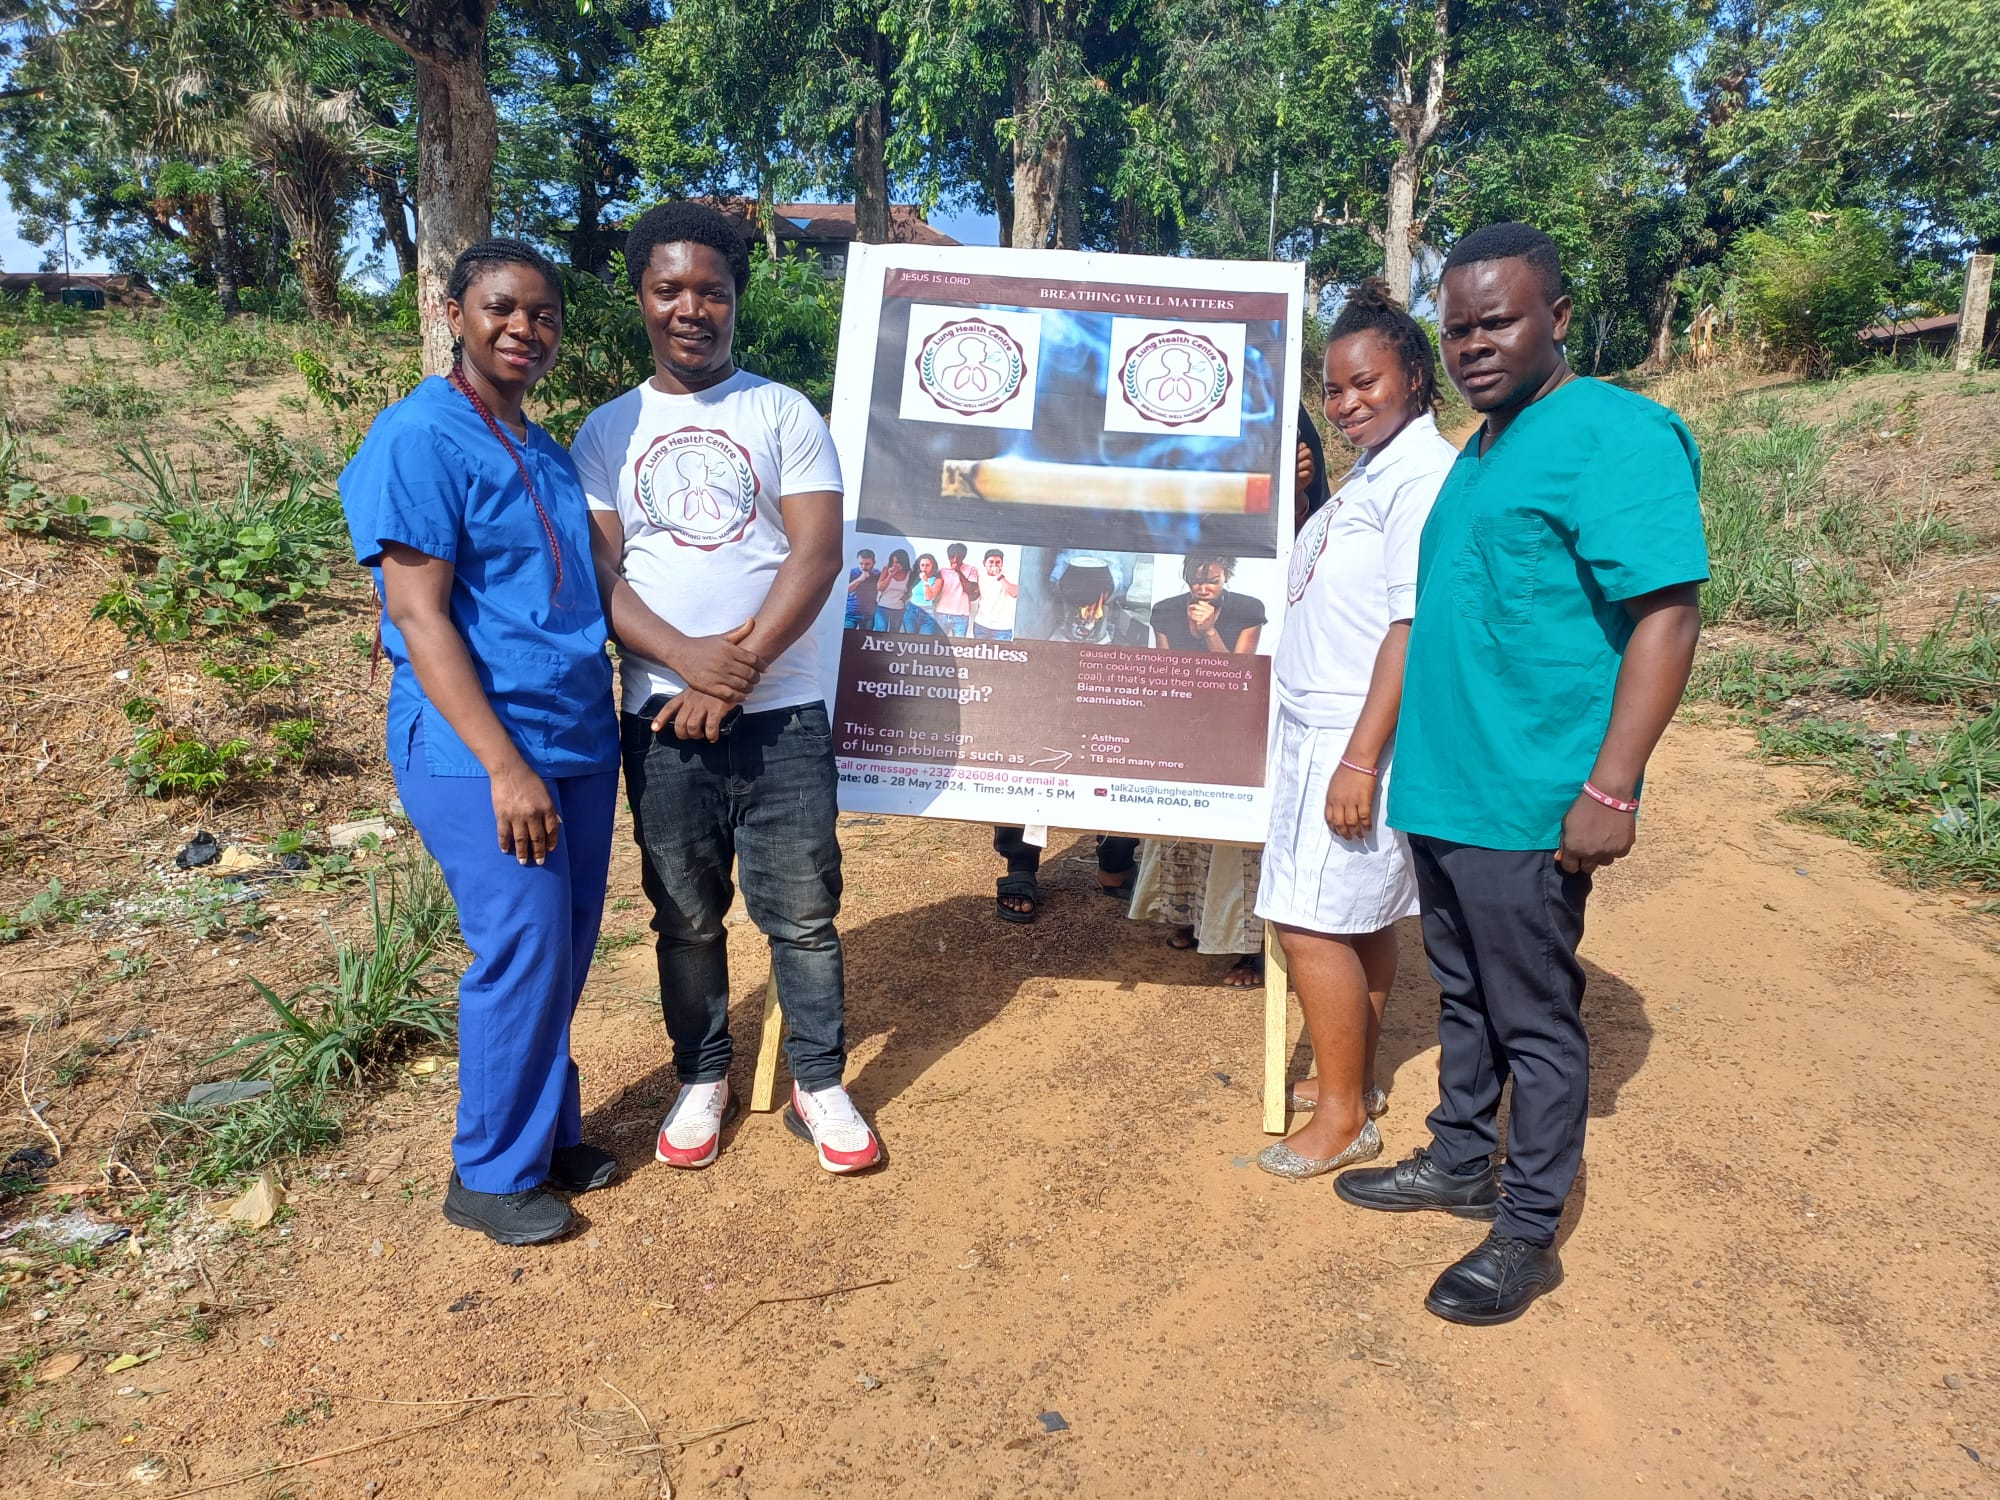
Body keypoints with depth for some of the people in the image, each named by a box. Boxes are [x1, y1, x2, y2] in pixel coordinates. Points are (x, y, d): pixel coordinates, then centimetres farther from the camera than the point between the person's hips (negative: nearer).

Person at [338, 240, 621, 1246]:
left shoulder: (546, 451, 15)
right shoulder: (420, 438, -10)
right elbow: (419, 614, -16)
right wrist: (504, 764, -21)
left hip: (579, 738, 8)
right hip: (477, 748, -7)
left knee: (569, 947, 12)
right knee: (523, 951, -4)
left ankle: (547, 1130, 29)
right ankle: (490, 1174, 15)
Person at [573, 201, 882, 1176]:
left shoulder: (785, 414, 3)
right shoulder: (607, 431, 8)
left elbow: (817, 554, -6)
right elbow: (597, 573, 0)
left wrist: (738, 672, -15)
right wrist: (688, 657, -17)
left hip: (781, 713, -1)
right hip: (661, 716, 2)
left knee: (802, 911, 4)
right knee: (685, 915, 12)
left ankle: (820, 1086, 21)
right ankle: (703, 1078, 30)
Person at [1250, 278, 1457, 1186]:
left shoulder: (1423, 475, -15)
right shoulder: (1373, 473, 15)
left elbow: (1415, 625, -22)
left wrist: (1361, 757, -24)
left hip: (1355, 736, -10)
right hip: (1323, 727, 10)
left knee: (1314, 924, -6)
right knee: (1361, 918, 17)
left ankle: (1342, 1117, 8)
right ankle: (1352, 1080, 29)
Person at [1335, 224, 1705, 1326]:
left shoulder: (1610, 434, -13)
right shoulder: (1481, 450, 15)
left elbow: (1667, 614, -19)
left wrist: (1610, 790, -23)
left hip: (1526, 805, -8)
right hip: (1441, 791, 9)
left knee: (1534, 1021, 5)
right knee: (1465, 995, 20)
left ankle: (1527, 1234, 20)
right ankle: (1459, 1162, 37)